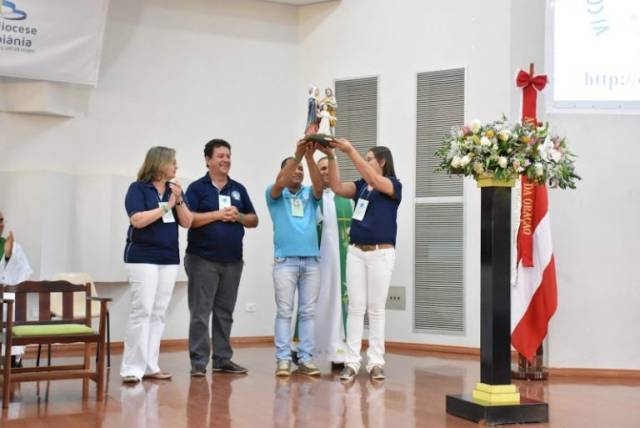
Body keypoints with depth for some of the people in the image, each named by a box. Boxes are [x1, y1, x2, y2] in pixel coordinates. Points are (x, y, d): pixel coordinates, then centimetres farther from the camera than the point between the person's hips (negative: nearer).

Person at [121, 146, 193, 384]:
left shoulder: (174, 189, 11)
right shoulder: (138, 188, -5)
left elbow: (187, 222, 7)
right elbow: (138, 220, -17)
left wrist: (179, 200, -8)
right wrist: (166, 206, -13)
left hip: (169, 258, 6)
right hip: (143, 257, -6)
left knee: (158, 313, 6)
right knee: (142, 311, -10)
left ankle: (150, 365, 12)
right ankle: (132, 368, -5)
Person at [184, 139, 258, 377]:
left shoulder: (238, 189, 14)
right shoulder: (197, 188, -1)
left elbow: (254, 221, 14)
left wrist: (238, 216, -6)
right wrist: (218, 214, -16)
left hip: (232, 260, 5)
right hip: (203, 259, -5)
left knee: (225, 313, 11)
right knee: (200, 313, -3)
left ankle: (223, 359, 18)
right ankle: (198, 362, 2)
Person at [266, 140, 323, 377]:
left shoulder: (310, 194, 13)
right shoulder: (275, 195, 6)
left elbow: (319, 185, -9)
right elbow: (280, 183, -16)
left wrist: (309, 157, -23)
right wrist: (297, 154, -26)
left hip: (311, 260, 3)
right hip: (285, 260, -3)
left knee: (308, 312, 4)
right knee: (284, 312, -1)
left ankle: (306, 359, 8)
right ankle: (283, 359, 3)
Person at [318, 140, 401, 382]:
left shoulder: (393, 185, -2)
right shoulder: (360, 186, 13)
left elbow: (373, 180, -20)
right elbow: (337, 187, -2)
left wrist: (350, 151, -26)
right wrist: (331, 157, -14)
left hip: (381, 253, -4)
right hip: (355, 252, 5)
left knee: (376, 309, 1)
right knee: (355, 308, 3)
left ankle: (375, 362, 7)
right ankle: (352, 362, 4)